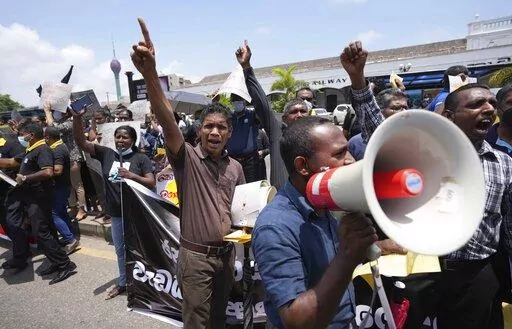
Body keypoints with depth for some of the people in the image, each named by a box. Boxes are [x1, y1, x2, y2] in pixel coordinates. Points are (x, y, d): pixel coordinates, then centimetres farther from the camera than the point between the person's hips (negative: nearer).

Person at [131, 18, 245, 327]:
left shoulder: (235, 167, 3)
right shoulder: (188, 158, -14)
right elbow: (168, 123, -33)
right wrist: (150, 74, -47)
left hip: (227, 253, 5)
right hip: (196, 256, -5)